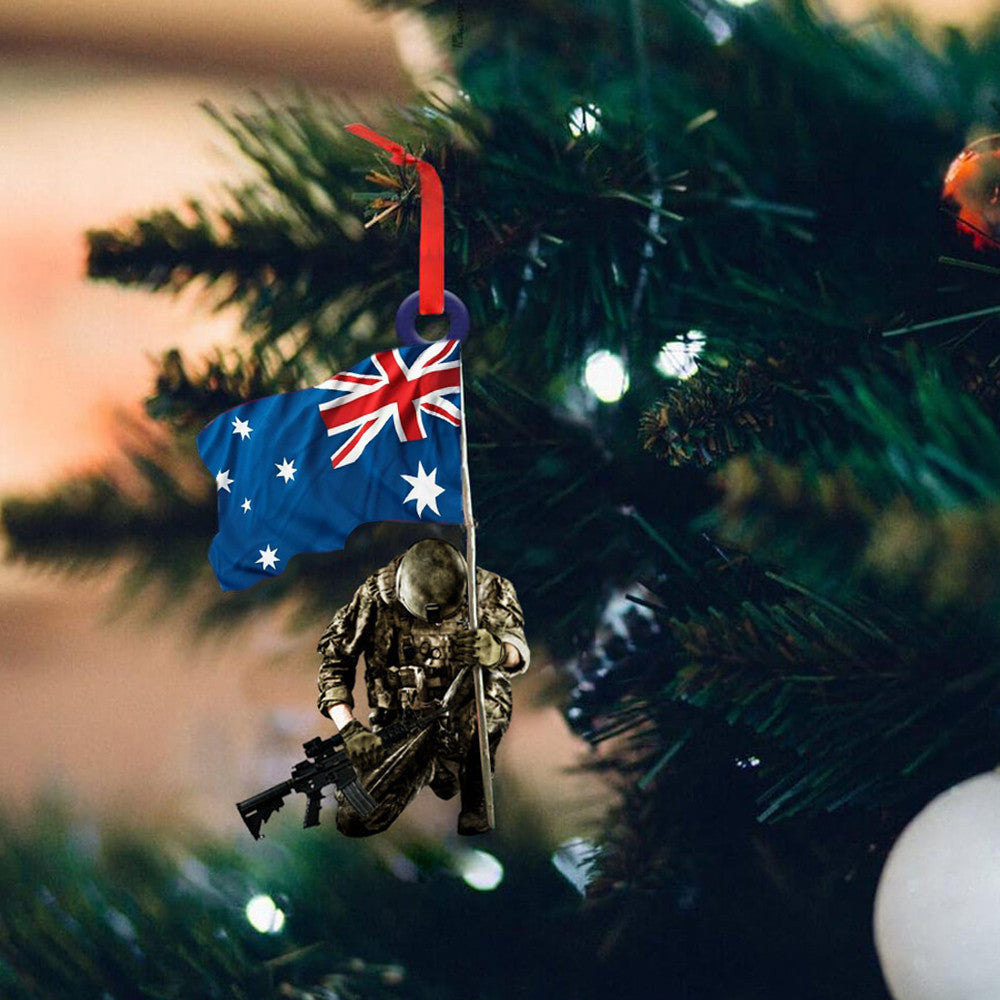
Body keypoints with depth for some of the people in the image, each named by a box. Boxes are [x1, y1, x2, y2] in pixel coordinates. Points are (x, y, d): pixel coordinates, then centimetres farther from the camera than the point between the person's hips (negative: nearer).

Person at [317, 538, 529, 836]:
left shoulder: (486, 591, -13)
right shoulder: (377, 596, -13)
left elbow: (518, 653, -23)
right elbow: (335, 660, -4)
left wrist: (497, 652, -49)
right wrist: (349, 730, -16)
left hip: (462, 715, -1)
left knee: (490, 689, -36)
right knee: (355, 820, -14)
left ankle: (475, 795, -11)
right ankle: (425, 771, 17)